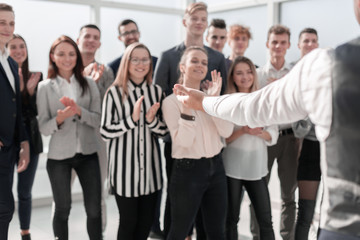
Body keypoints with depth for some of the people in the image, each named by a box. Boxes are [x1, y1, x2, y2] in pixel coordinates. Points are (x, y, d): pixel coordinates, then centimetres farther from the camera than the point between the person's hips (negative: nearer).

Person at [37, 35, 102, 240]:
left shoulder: (89, 84, 2)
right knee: (63, 209, 11)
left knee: (94, 209, 4)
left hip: (88, 154, 1)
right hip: (59, 156, -1)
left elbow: (98, 120, -3)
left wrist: (79, 111, -21)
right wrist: (59, 119, -25)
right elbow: (43, 127, -4)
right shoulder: (45, 87, -2)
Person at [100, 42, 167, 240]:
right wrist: (132, 119, -19)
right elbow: (105, 132, -8)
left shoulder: (157, 92, 7)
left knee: (146, 221, 11)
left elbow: (163, 131, 8)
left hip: (150, 165, 4)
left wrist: (152, 120, -12)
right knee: (128, 221, 6)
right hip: (124, 166, -3)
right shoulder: (114, 93, -4)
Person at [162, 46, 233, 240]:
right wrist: (185, 106, -24)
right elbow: (184, 141, -18)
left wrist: (215, 98, -12)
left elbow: (226, 132, -7)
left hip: (216, 167, 5)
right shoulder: (171, 101, -8)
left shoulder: (209, 98, 7)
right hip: (187, 170, -5)